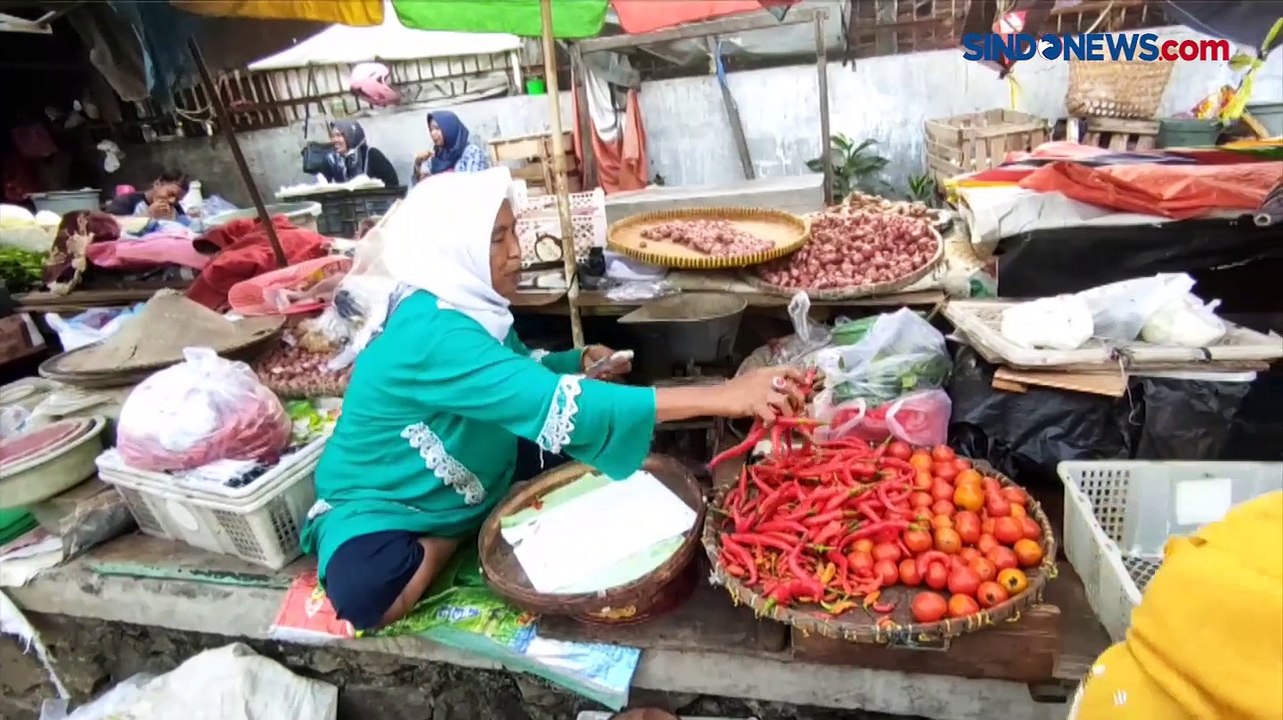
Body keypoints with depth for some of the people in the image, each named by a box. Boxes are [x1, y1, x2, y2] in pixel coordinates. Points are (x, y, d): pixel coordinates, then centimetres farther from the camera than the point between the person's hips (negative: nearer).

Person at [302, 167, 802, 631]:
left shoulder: (465, 303, -6)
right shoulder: (433, 336, -34)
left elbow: (514, 375, 12)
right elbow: (554, 404, -44)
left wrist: (579, 362, -10)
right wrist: (718, 398, -46)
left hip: (469, 487, 7)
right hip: (382, 508, -7)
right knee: (364, 589, -38)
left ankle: (465, 532, 2)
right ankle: (450, 545, -7)